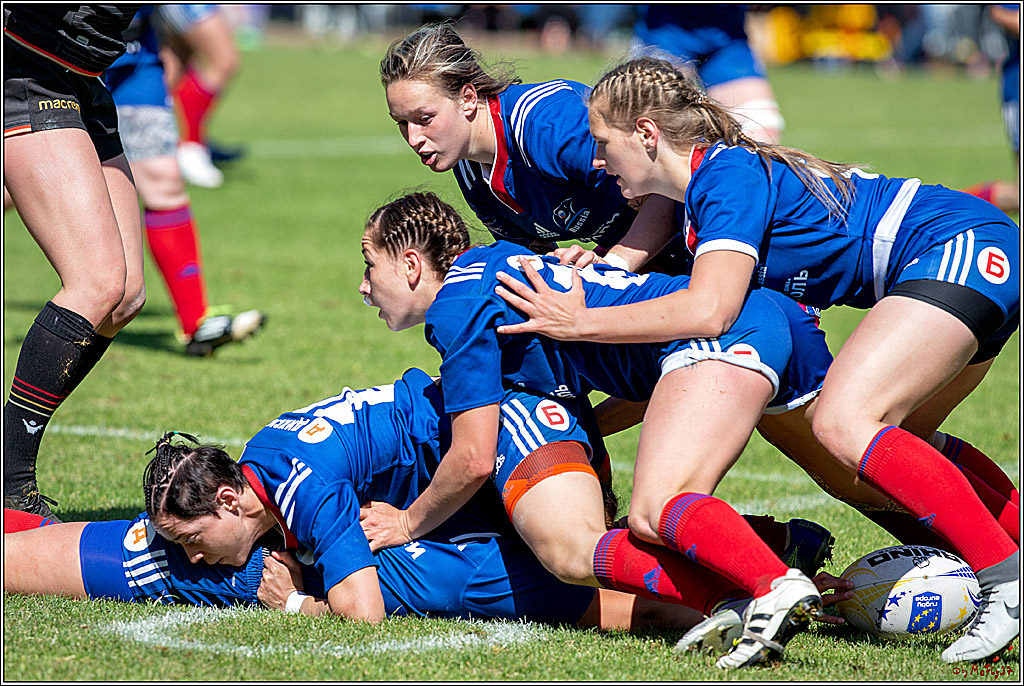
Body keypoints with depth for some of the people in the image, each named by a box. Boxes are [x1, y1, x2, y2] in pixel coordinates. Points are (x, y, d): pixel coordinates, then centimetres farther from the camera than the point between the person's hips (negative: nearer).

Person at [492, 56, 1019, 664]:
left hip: (964, 247, -11)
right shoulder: (706, 188, 16)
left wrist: (579, 322, -19)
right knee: (898, 439, 21)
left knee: (844, 422, -22)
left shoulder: (727, 175, -13)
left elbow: (708, 312, -28)